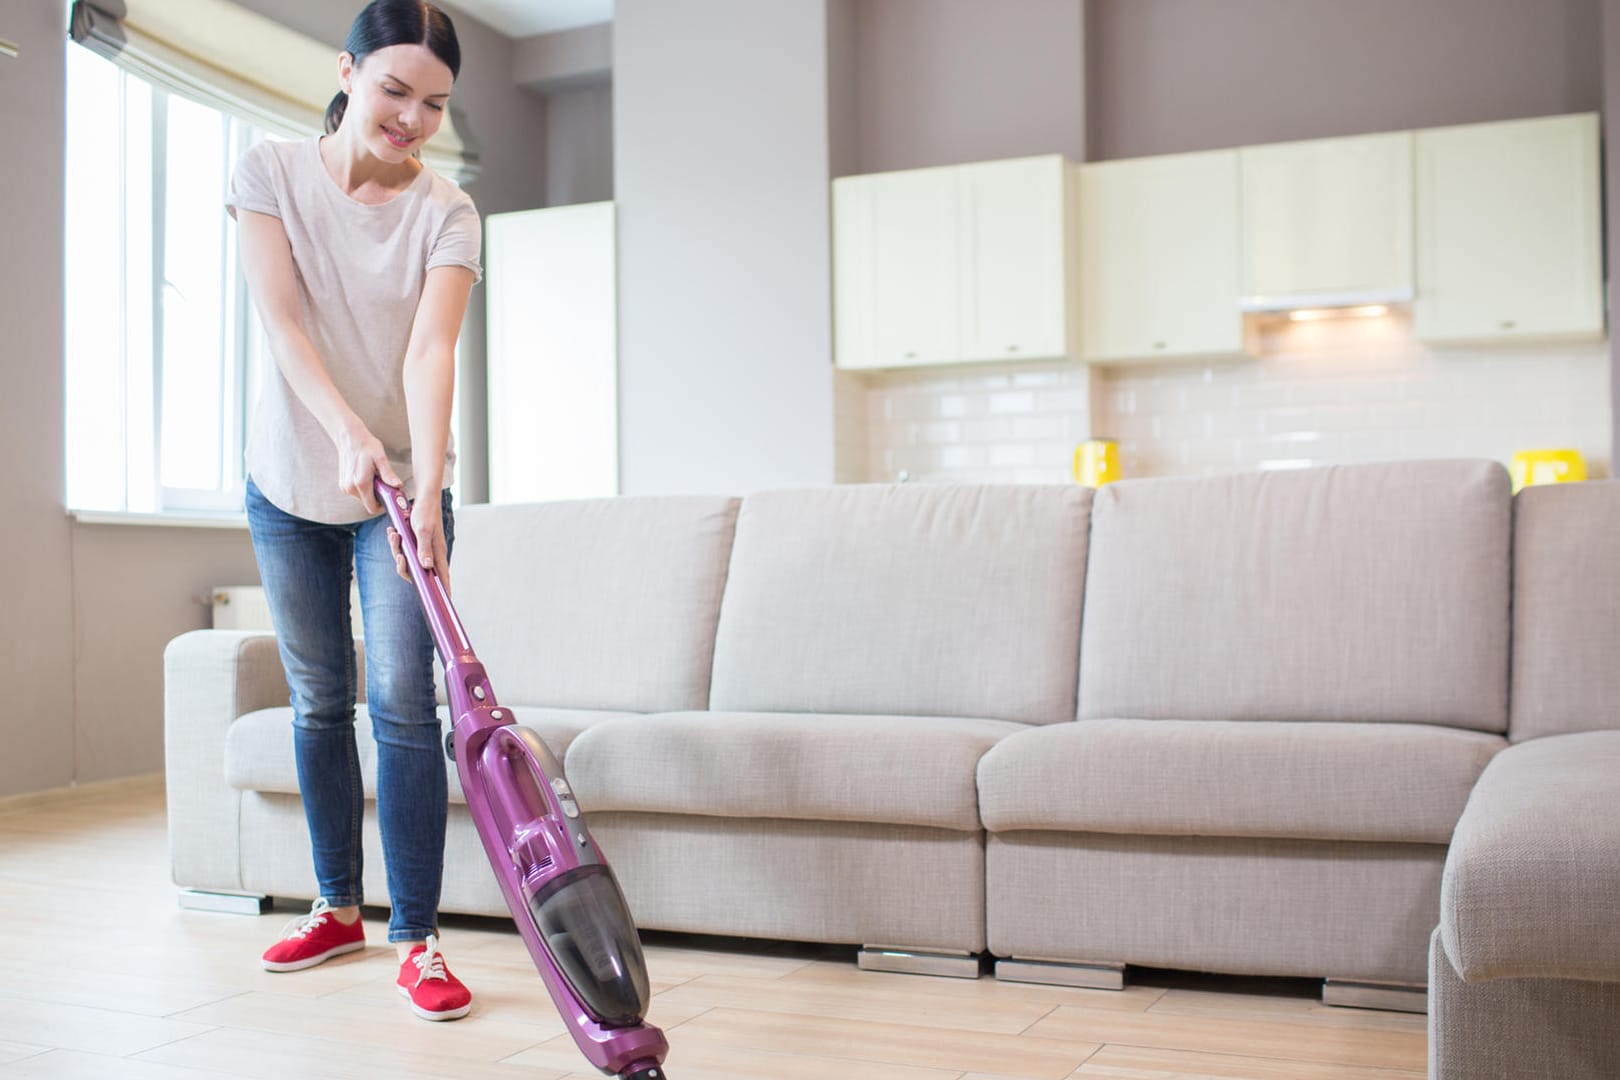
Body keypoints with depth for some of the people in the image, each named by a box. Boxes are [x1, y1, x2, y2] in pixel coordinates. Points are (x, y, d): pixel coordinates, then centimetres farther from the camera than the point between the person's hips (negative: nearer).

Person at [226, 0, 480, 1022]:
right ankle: (339, 908, 25)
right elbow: (283, 321, -16)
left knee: (402, 702, -10)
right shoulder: (270, 173, -4)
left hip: (401, 486, -2)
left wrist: (428, 488, -35)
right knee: (319, 702, 10)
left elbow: (430, 355, -21)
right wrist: (348, 433, -31)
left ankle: (418, 939, -4)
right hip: (291, 481, 2)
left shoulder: (447, 211, -8)